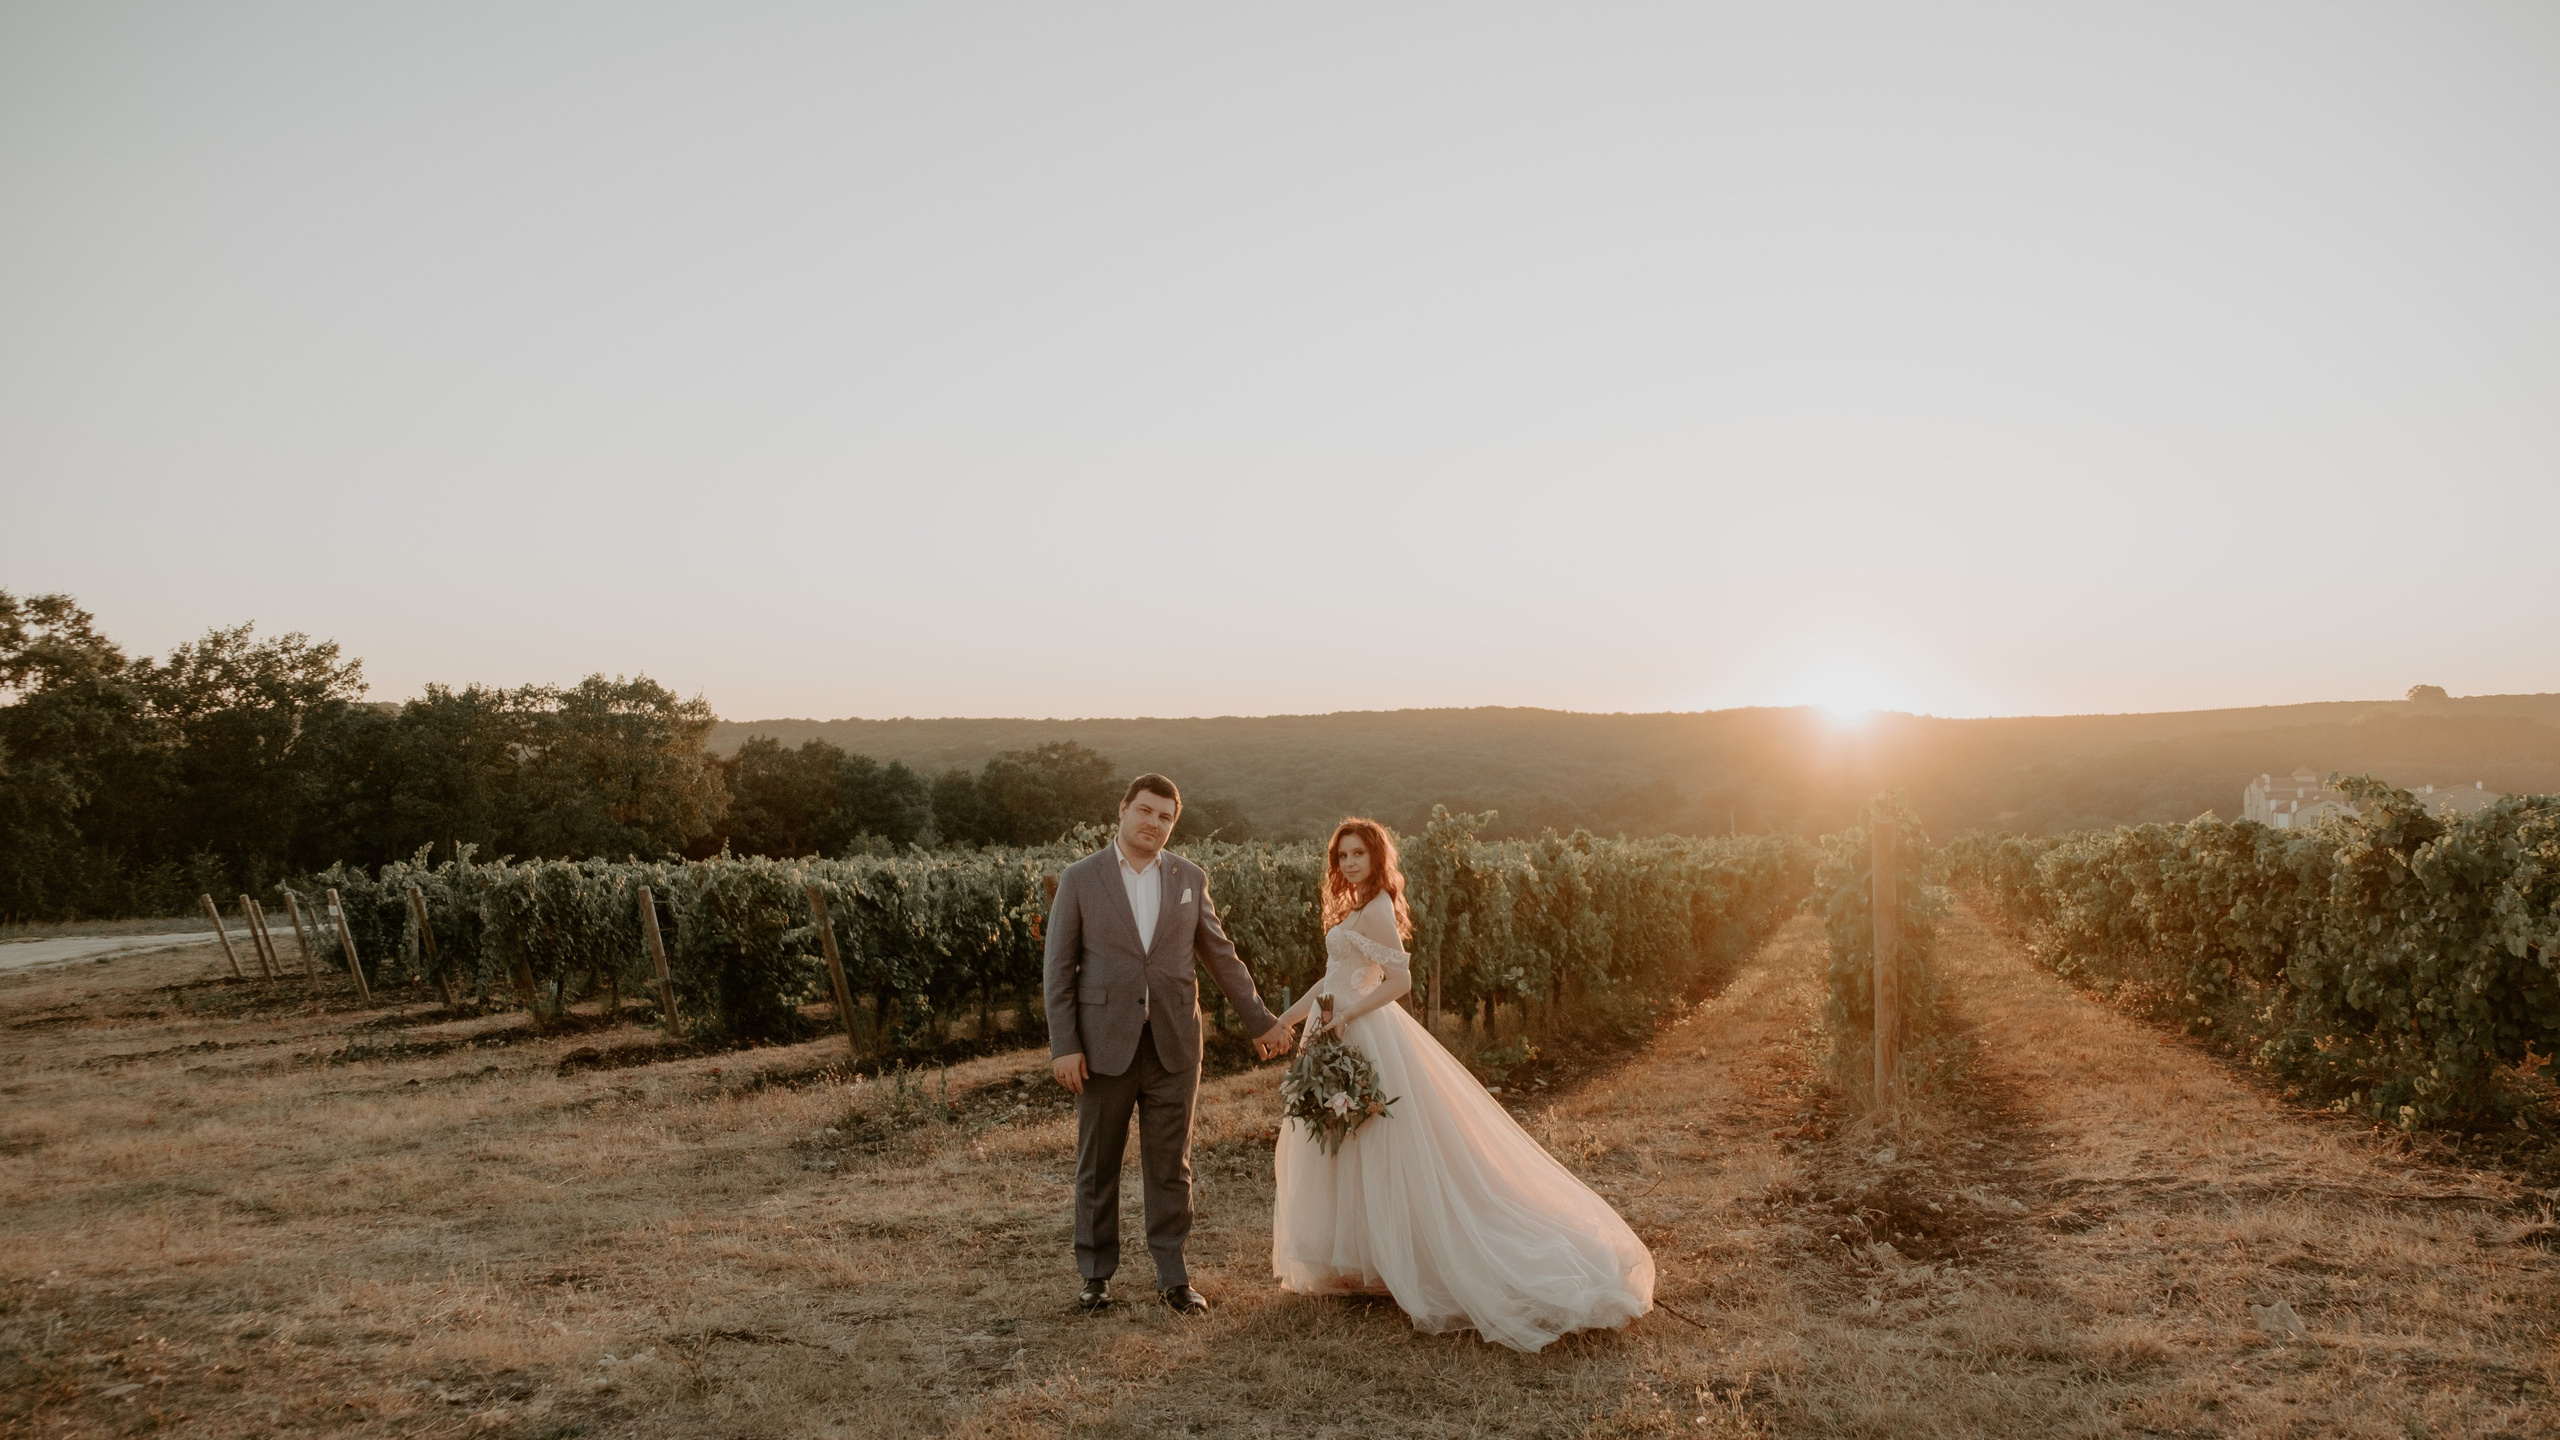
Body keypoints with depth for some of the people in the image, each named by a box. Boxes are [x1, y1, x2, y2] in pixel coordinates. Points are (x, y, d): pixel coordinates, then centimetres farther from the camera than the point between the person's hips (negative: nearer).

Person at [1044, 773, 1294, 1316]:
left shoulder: (1190, 879, 6)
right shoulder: (1080, 879, 0)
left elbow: (1221, 956, 15)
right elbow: (1058, 968, -1)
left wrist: (1259, 1021, 17)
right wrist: (1063, 1046, -7)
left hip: (1173, 1044, 2)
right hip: (1105, 1042, -1)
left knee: (1170, 1166, 6)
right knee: (1097, 1166, 8)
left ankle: (1173, 1277, 16)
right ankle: (1096, 1275, 21)